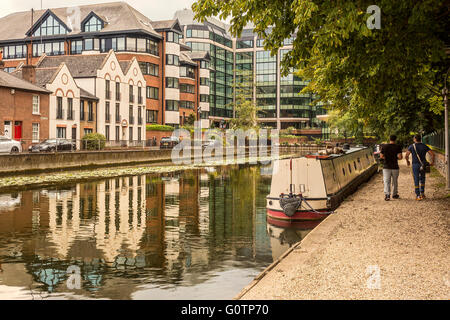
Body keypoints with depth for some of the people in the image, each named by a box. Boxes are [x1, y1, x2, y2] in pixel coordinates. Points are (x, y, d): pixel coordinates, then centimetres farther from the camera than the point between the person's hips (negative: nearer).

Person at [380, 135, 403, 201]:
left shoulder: (384, 146, -2)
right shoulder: (398, 147, -5)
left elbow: (381, 156, -2)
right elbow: (400, 157, -14)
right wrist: (396, 158, 8)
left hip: (386, 167, 0)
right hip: (395, 167, 0)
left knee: (387, 181, -3)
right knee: (395, 181, 15)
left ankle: (387, 194, -19)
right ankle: (394, 194, 27)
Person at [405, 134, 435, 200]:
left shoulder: (412, 146, -3)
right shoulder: (425, 146, 3)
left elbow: (406, 156, -12)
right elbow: (432, 154, -6)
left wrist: (407, 161, 9)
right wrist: (432, 162, 10)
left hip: (415, 165, -2)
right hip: (423, 165, 2)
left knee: (416, 181, 3)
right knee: (422, 179, 22)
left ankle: (418, 196, 0)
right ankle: (422, 193, 18)